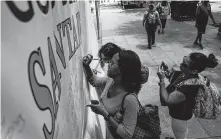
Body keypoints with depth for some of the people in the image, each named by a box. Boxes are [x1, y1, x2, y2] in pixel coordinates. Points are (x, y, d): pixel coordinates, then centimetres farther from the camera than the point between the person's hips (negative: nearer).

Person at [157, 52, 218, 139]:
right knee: (183, 130, 38)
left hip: (180, 117, -8)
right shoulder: (185, 74, -18)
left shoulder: (189, 86, -43)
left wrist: (162, 80, -36)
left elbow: (166, 101, -37)